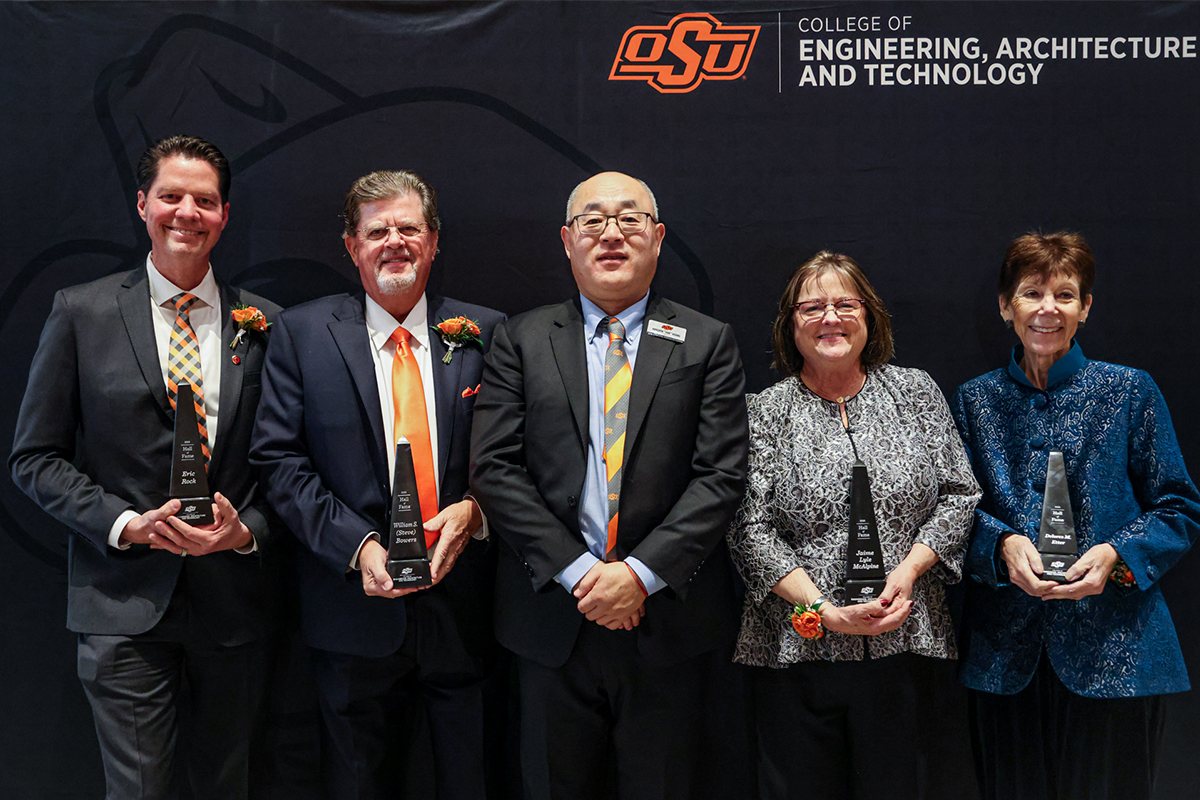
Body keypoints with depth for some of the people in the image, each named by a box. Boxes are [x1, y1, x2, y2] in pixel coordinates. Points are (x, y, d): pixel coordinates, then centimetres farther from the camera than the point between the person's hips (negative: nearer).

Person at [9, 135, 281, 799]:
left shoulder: (266, 324, 3)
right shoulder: (80, 313, 0)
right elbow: (35, 457, 1)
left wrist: (247, 530, -11)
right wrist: (125, 523, -12)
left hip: (237, 600, 2)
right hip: (125, 603, -2)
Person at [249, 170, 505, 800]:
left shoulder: (486, 334, 3)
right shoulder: (301, 333, 1)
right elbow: (279, 458, -4)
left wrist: (475, 510, -15)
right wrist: (358, 545, -15)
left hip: (464, 609, 1)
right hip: (355, 612, 0)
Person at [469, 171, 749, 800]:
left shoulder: (708, 343, 4)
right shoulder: (520, 340, 5)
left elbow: (722, 476, -4)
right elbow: (493, 469, -3)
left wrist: (640, 573, -14)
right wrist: (578, 572, -12)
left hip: (668, 621, 0)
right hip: (552, 618, 1)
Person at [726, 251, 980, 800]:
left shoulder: (917, 393, 8)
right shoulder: (764, 414, 1)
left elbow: (960, 494, 6)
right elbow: (750, 529, -5)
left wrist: (908, 570, -9)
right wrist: (825, 611, -14)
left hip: (904, 646, 2)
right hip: (798, 648, -1)